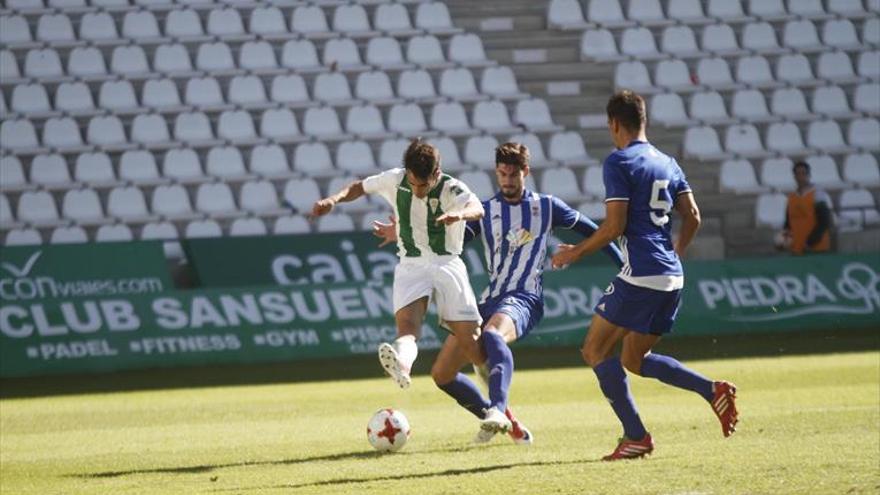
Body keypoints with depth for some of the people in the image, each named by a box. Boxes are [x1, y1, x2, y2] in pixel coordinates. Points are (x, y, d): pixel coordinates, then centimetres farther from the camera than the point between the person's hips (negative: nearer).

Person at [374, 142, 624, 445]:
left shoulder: (546, 207, 7)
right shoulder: (485, 211, 12)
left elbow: (589, 230, 17)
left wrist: (623, 263, 17)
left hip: (524, 300, -5)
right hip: (490, 301, 6)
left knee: (493, 334, -41)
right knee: (442, 374, -1)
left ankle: (497, 410, -58)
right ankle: (502, 421, 16)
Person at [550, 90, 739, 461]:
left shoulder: (618, 162, -8)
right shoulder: (667, 163, 15)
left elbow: (614, 226, -13)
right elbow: (692, 217, 14)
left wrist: (576, 252, 0)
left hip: (640, 276, -8)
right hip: (672, 278, 8)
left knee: (595, 350, 2)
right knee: (634, 360, 19)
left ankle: (636, 437, -5)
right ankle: (713, 390, 2)